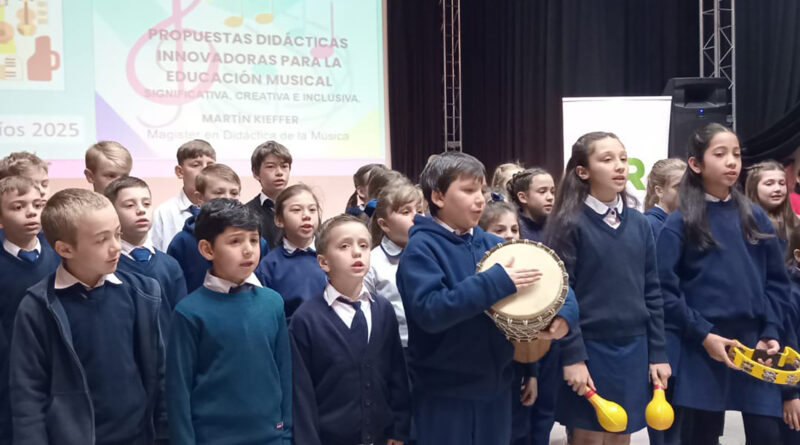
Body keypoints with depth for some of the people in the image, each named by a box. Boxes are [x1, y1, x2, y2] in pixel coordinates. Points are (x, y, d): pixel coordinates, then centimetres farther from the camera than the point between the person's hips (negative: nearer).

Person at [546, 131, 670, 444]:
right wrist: (572, 357, -15)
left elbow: (652, 293, 9)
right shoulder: (569, 224, -8)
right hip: (590, 349, -4)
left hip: (633, 349, 5)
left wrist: (657, 353, 6)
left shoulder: (639, 223, 7)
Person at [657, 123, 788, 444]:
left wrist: (771, 332, -1)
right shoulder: (679, 223, -1)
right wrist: (702, 334, -13)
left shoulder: (755, 217, 10)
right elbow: (666, 290, -7)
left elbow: (777, 281, 11)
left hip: (755, 345, 3)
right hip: (704, 350, -3)